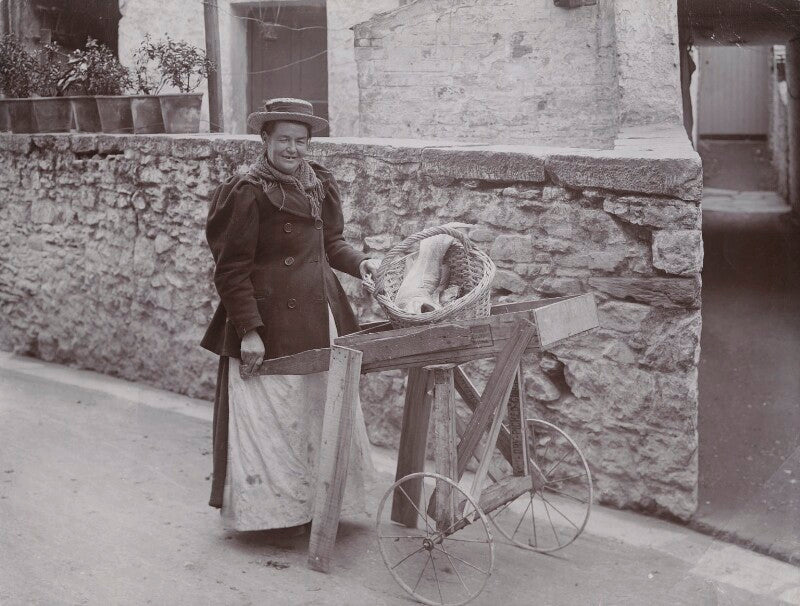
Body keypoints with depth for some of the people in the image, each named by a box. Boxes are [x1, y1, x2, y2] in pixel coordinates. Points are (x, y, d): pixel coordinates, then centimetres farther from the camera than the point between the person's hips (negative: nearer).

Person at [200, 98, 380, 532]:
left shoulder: (320, 185, 8)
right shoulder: (247, 193, -13)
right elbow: (232, 269, -14)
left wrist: (358, 263, -1)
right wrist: (248, 330, -18)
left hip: (319, 318, 7)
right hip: (270, 323, -7)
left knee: (327, 410, 14)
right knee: (272, 416, 3)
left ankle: (318, 502, 31)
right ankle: (266, 508, 21)